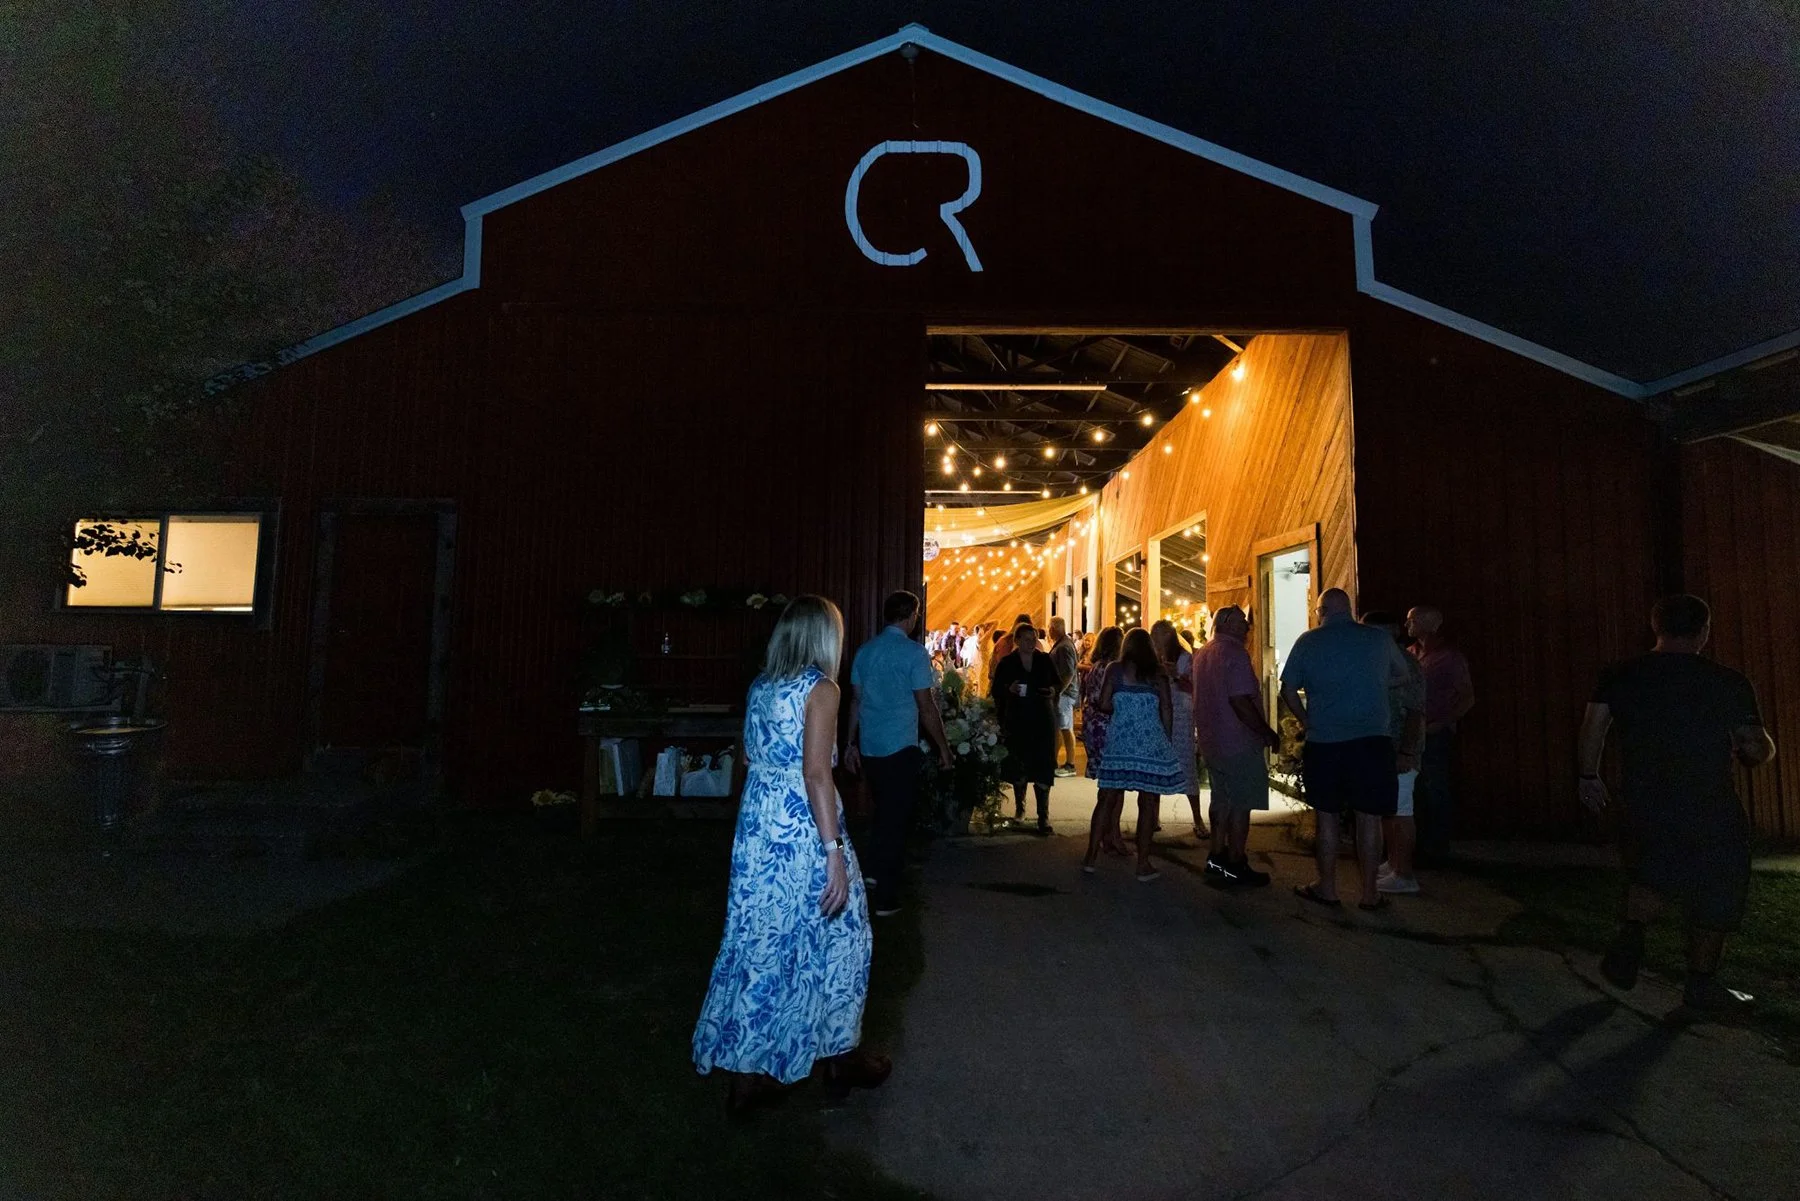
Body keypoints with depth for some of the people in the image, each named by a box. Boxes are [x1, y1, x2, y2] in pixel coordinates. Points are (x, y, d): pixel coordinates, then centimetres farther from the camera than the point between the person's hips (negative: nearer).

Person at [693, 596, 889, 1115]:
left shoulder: (760, 686, 8)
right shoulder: (820, 689, -13)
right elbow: (816, 773, -21)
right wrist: (835, 851, -21)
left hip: (757, 825, 7)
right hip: (804, 827, -7)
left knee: (759, 941, 13)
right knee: (835, 938, 12)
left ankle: (745, 1071, 21)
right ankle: (841, 1058, 28)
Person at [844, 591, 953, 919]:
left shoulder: (864, 651, 6)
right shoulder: (913, 652, -10)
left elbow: (856, 700, 10)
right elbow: (926, 707, -10)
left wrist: (850, 743, 18)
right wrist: (943, 746, -1)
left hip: (869, 747, 6)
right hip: (900, 748, -6)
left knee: (885, 814, 22)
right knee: (895, 818, 2)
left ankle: (878, 874, 31)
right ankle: (885, 898, 6)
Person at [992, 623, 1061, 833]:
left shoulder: (1045, 660, 3)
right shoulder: (1007, 663, -1)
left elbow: (1057, 682, 13)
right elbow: (996, 690, 3)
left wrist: (1054, 690, -8)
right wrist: (1009, 689, -17)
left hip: (1043, 721, 0)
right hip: (1016, 721, 0)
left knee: (1043, 767, -6)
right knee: (1018, 765, 10)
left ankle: (1043, 816, -3)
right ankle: (1019, 806, 31)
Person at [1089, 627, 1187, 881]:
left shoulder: (1115, 669, 3)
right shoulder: (1158, 673, 4)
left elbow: (1104, 705, -3)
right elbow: (1167, 710, 0)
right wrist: (1166, 739, 9)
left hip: (1119, 741, 1)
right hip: (1151, 742, -1)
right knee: (1148, 802, 5)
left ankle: (1091, 856, 11)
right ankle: (1143, 864, 9)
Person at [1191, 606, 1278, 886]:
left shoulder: (1202, 654, 12)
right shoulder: (1235, 653, -18)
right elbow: (1240, 701, -25)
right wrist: (1268, 733, -16)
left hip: (1210, 739, 9)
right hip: (1238, 741, -9)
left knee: (1223, 799, 19)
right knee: (1241, 804, 1)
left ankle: (1217, 857, 25)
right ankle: (1235, 865, 8)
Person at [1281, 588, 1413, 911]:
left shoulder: (1308, 642, 0)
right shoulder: (1379, 639, 4)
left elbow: (1288, 690, 3)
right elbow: (1402, 675, 21)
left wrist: (1305, 722, 17)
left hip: (1324, 742, 0)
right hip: (1372, 739, 1)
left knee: (1327, 815, 9)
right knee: (1369, 816, 7)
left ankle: (1327, 888, 17)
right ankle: (1369, 892, 14)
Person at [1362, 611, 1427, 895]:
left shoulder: (1405, 665, -15)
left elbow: (1415, 713, -19)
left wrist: (1406, 753, -23)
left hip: (1398, 754, -9)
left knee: (1400, 812, -3)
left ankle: (1404, 876, 3)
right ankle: (1393, 864, 27)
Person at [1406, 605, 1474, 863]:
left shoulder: (1450, 657, -7)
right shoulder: (1410, 654, 10)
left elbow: (1467, 698, -7)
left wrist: (1439, 724, -13)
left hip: (1436, 735, -6)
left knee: (1436, 792, 0)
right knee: (1419, 791, 11)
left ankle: (1438, 847, 11)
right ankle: (1424, 844, 21)